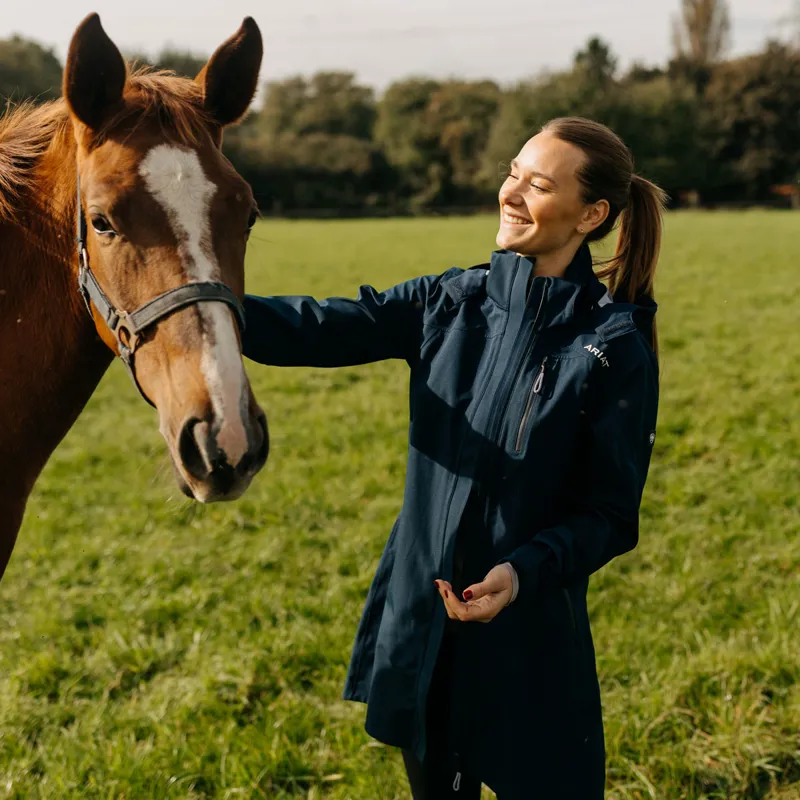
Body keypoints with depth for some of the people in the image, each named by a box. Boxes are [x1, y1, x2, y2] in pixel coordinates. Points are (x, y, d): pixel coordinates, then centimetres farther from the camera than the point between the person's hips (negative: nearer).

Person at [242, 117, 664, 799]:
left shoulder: (615, 347, -11)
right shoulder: (453, 302, 1)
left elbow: (612, 514, -11)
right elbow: (319, 331, -7)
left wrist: (525, 570, -27)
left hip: (529, 630, -4)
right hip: (420, 615, 4)